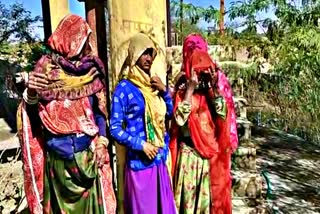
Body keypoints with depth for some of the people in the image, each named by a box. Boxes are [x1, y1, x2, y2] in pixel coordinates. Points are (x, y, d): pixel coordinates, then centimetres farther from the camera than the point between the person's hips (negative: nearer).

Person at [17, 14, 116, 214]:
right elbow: (32, 115, -7)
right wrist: (31, 93, -27)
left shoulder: (92, 71, 1)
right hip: (59, 156, -2)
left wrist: (102, 142, -2)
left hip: (88, 153, 2)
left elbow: (99, 112, 7)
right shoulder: (47, 69, -7)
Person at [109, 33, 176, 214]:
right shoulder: (124, 88, -10)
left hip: (160, 159, 6)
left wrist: (164, 91, 0)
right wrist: (141, 145, -18)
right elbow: (115, 129, -12)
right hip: (139, 161, -6)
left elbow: (169, 114, 14)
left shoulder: (153, 84, 8)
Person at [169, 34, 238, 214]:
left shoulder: (218, 80, -1)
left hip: (214, 149, 2)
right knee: (189, 193, 7)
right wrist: (190, 89, -21)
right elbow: (180, 119, -18)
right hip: (189, 151, -2)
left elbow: (224, 115, -8)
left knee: (214, 191, 13)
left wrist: (214, 88, -18)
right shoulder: (183, 84, -6)